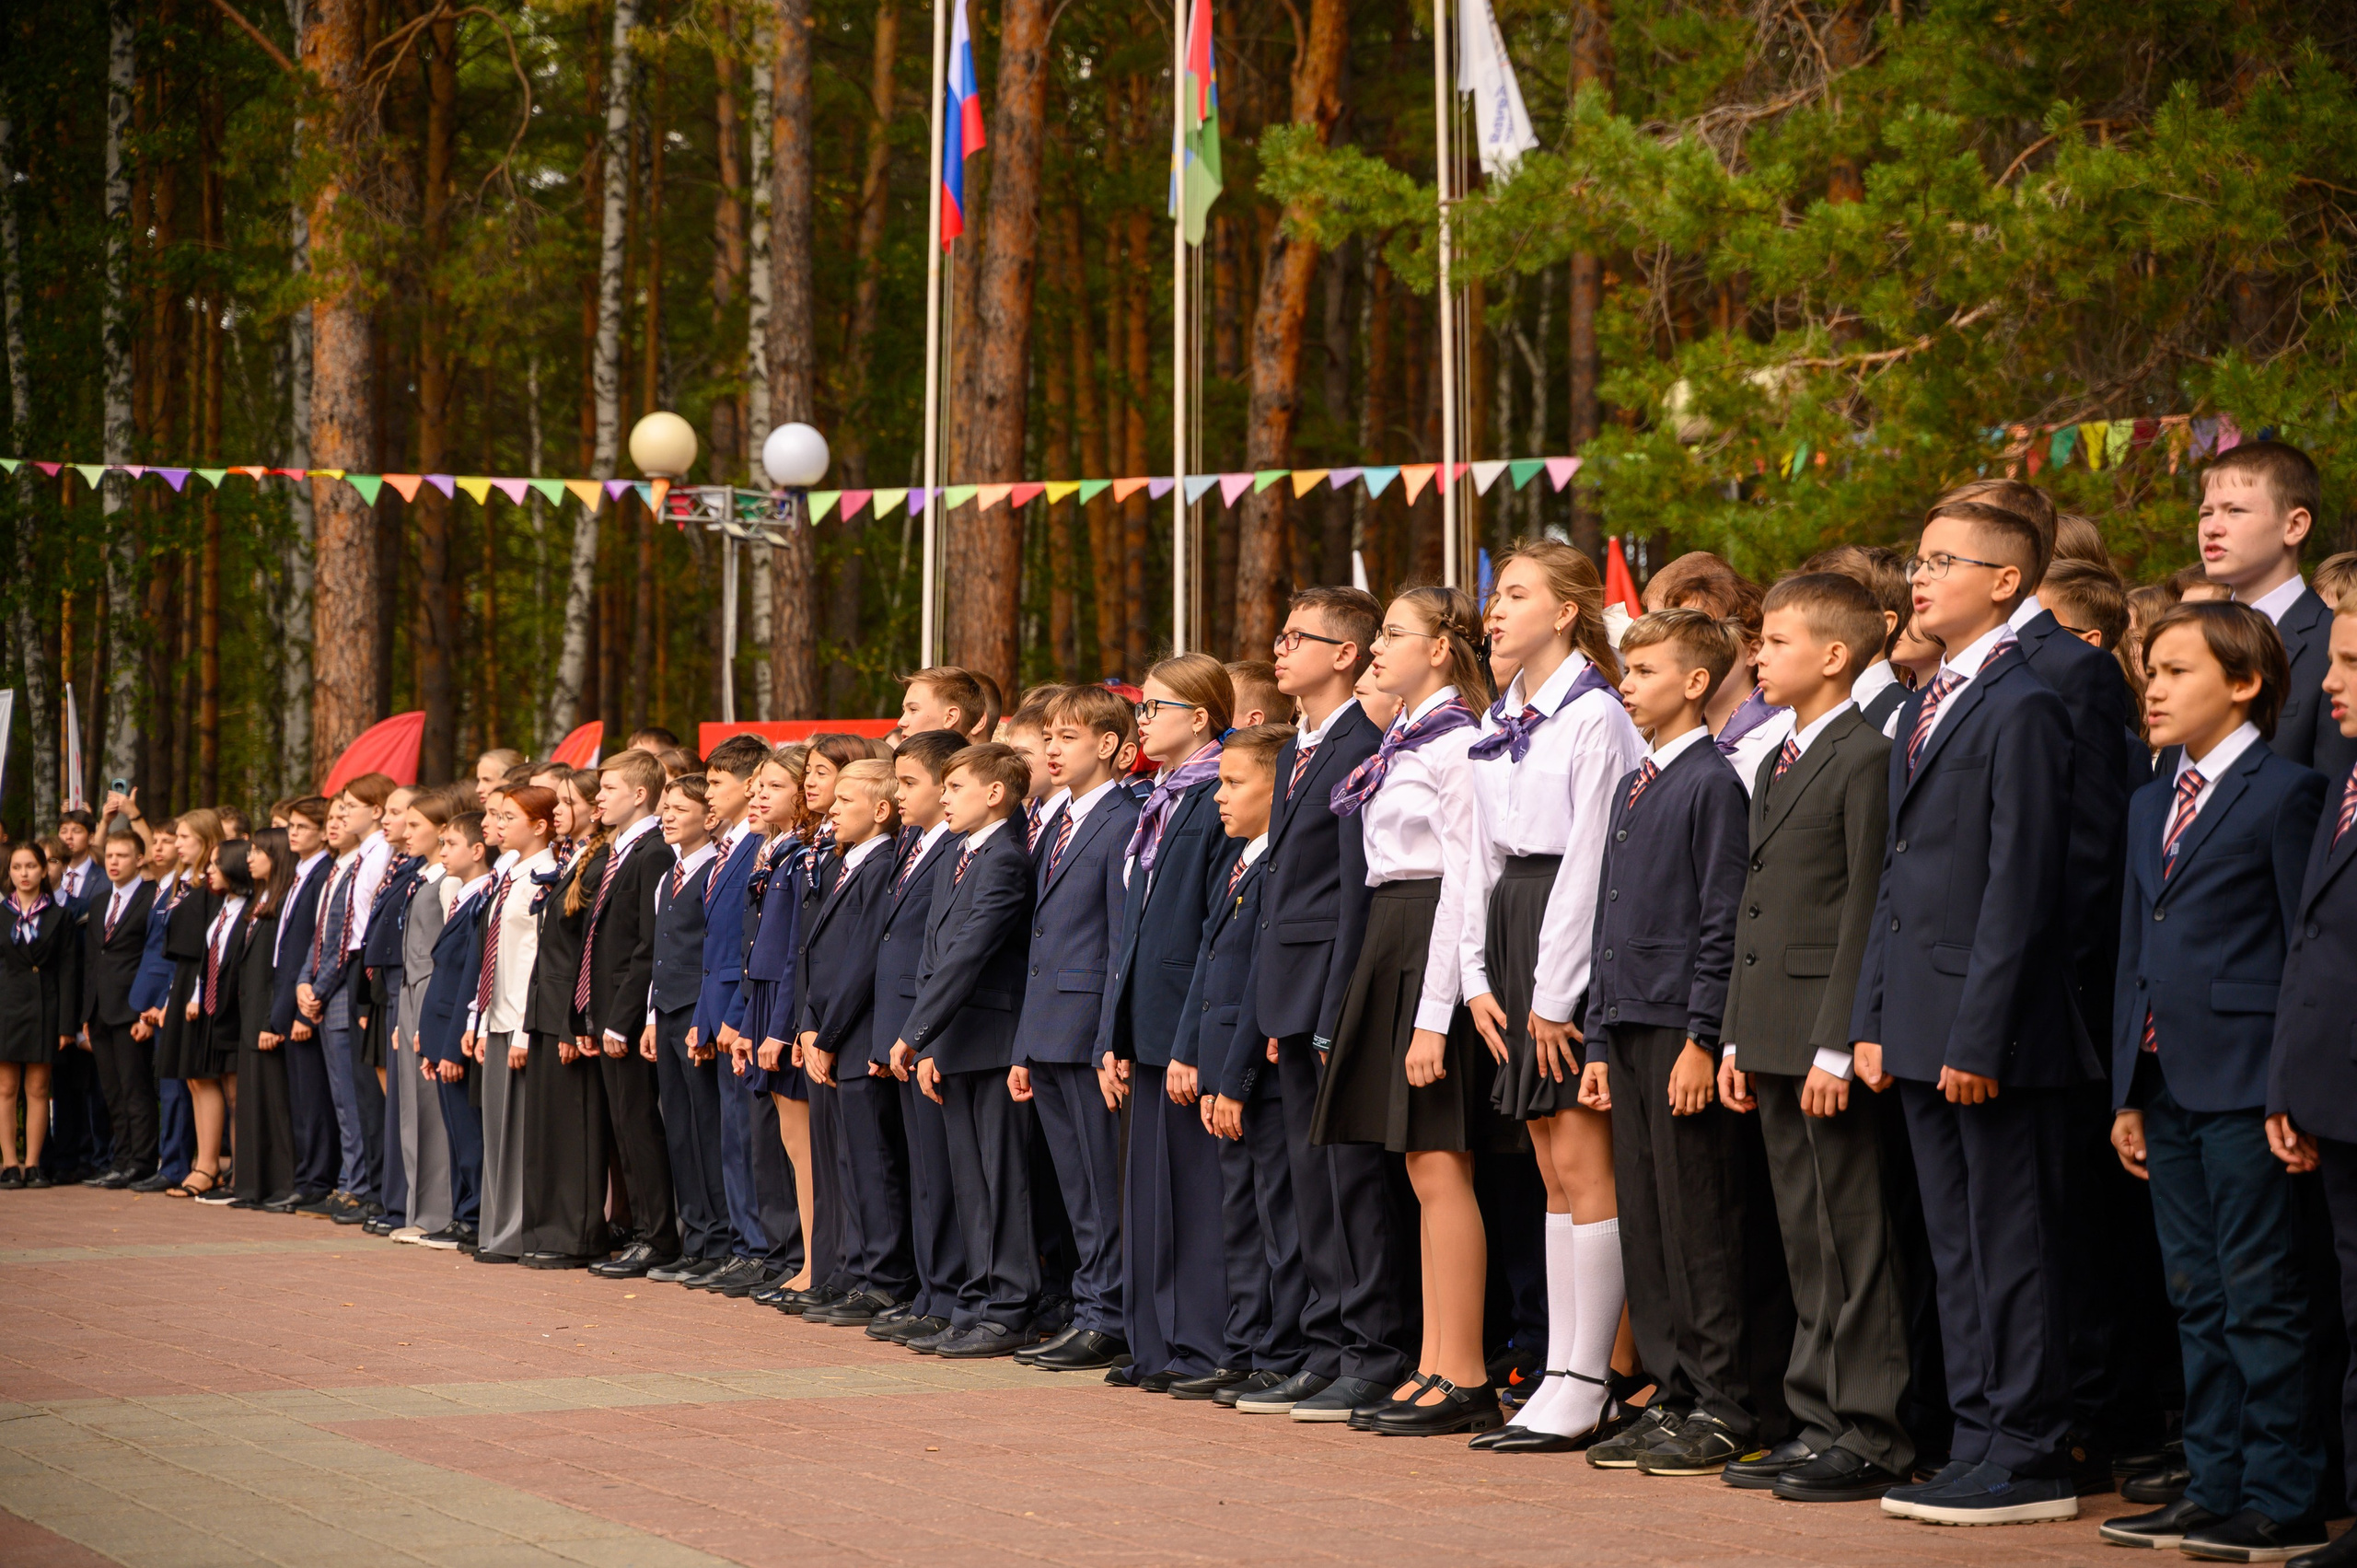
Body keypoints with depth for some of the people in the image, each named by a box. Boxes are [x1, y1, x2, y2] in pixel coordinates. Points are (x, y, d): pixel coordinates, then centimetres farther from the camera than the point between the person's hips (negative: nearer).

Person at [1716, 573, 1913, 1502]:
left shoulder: (1868, 756, -11)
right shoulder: (1776, 766, 18)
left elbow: (1867, 911, -15)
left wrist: (1838, 1045, -18)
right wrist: (1738, 1038, 16)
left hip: (1827, 1038, -9)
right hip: (1773, 1038, 9)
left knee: (1853, 1241, -4)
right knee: (1807, 1243, 12)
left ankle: (1871, 1435, 1)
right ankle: (1818, 1421, 18)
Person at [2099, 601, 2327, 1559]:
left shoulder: (2286, 793, -7)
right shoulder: (2149, 806, 17)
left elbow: (2309, 950, -10)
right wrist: (2128, 1092, 14)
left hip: (2245, 1085, -8)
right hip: (2167, 1084, 8)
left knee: (2261, 1299, -4)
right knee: (2198, 1299, 11)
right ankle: (2214, 1488, 18)